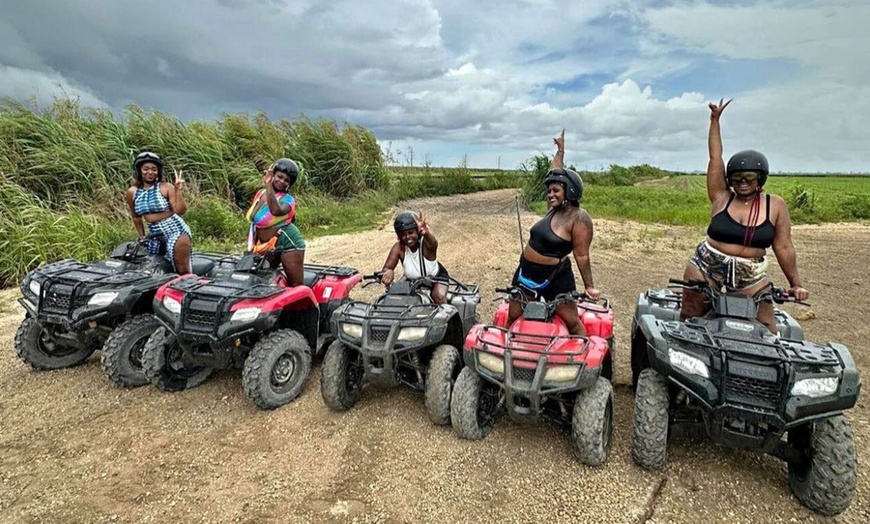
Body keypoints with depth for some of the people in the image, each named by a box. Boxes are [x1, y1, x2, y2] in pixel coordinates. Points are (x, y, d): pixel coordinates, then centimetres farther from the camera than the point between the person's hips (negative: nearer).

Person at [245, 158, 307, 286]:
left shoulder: (287, 199, -14)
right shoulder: (261, 193, 6)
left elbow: (276, 210, -39)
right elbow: (254, 221, 17)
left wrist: (268, 185, -39)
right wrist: (252, 246, 19)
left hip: (288, 243, -7)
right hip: (266, 246, 7)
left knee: (295, 284, -6)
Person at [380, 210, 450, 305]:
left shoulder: (426, 243, -34)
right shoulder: (399, 247, -25)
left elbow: (433, 243, -60)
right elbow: (386, 268, -27)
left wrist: (426, 233, -85)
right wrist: (388, 271, -54)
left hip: (435, 277, -3)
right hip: (412, 281, 4)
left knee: (439, 297, -27)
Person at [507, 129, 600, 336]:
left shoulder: (579, 218, -15)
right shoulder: (555, 208, 4)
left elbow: (582, 256, -15)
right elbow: (555, 174, 18)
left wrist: (589, 286, -15)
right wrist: (560, 150, 26)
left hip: (555, 278, -7)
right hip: (526, 272, 7)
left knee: (573, 322, 1)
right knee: (512, 318, 9)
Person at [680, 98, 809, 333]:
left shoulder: (775, 205, -1)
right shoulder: (721, 197, -3)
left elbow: (783, 248, 2)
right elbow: (715, 156, -3)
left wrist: (796, 284, 1)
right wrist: (715, 120, -3)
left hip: (751, 277, 1)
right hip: (706, 268, -1)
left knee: (767, 330, -2)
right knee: (689, 321, 2)